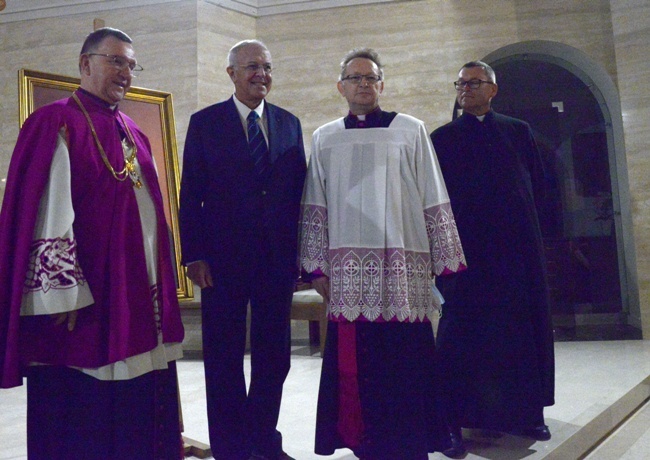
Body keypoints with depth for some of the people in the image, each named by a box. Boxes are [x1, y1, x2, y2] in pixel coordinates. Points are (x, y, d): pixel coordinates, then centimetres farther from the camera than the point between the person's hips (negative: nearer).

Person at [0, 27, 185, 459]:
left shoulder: (134, 134, 16)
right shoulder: (55, 124, -7)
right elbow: (47, 215, -14)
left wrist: (162, 286, 18)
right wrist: (65, 293, -19)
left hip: (141, 299, 8)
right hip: (86, 304, -7)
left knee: (139, 414, 13)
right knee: (82, 417, 3)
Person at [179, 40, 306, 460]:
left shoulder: (289, 123, 9)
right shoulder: (205, 122, 1)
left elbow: (299, 189, 9)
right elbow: (191, 195, -2)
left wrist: (302, 253, 4)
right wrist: (194, 256, -9)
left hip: (278, 256, 3)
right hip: (224, 256, -2)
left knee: (274, 355, 10)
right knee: (224, 358, 7)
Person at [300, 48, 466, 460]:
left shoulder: (411, 130, 7)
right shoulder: (325, 138, 13)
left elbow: (435, 201, 5)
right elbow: (315, 209, 9)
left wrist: (446, 261, 1)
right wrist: (317, 267, 3)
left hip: (403, 268, -1)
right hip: (348, 271, 2)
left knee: (404, 363, -2)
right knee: (354, 364, 2)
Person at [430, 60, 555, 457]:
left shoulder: (518, 131, 10)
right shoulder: (442, 138, 5)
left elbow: (539, 184, 13)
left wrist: (519, 217, 6)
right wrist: (451, 232, -4)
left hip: (519, 246, 3)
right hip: (466, 248, -2)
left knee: (525, 330, 7)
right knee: (463, 334, -2)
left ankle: (528, 413, 19)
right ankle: (454, 421, 2)